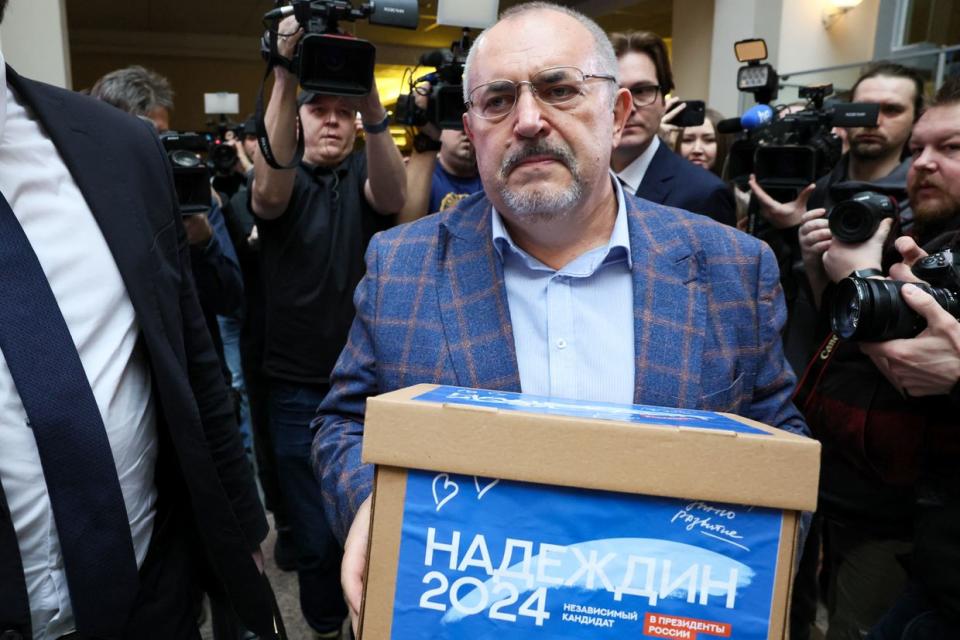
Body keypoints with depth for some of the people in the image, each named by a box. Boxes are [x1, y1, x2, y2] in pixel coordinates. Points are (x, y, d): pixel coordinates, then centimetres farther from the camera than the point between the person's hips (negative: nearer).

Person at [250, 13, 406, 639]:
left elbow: (393, 196, -21)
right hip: (298, 388, 0)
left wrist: (371, 102, -36)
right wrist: (284, 77, -34)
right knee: (315, 532, 7)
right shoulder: (287, 182, 1)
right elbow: (269, 192, -24)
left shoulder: (364, 176, 3)